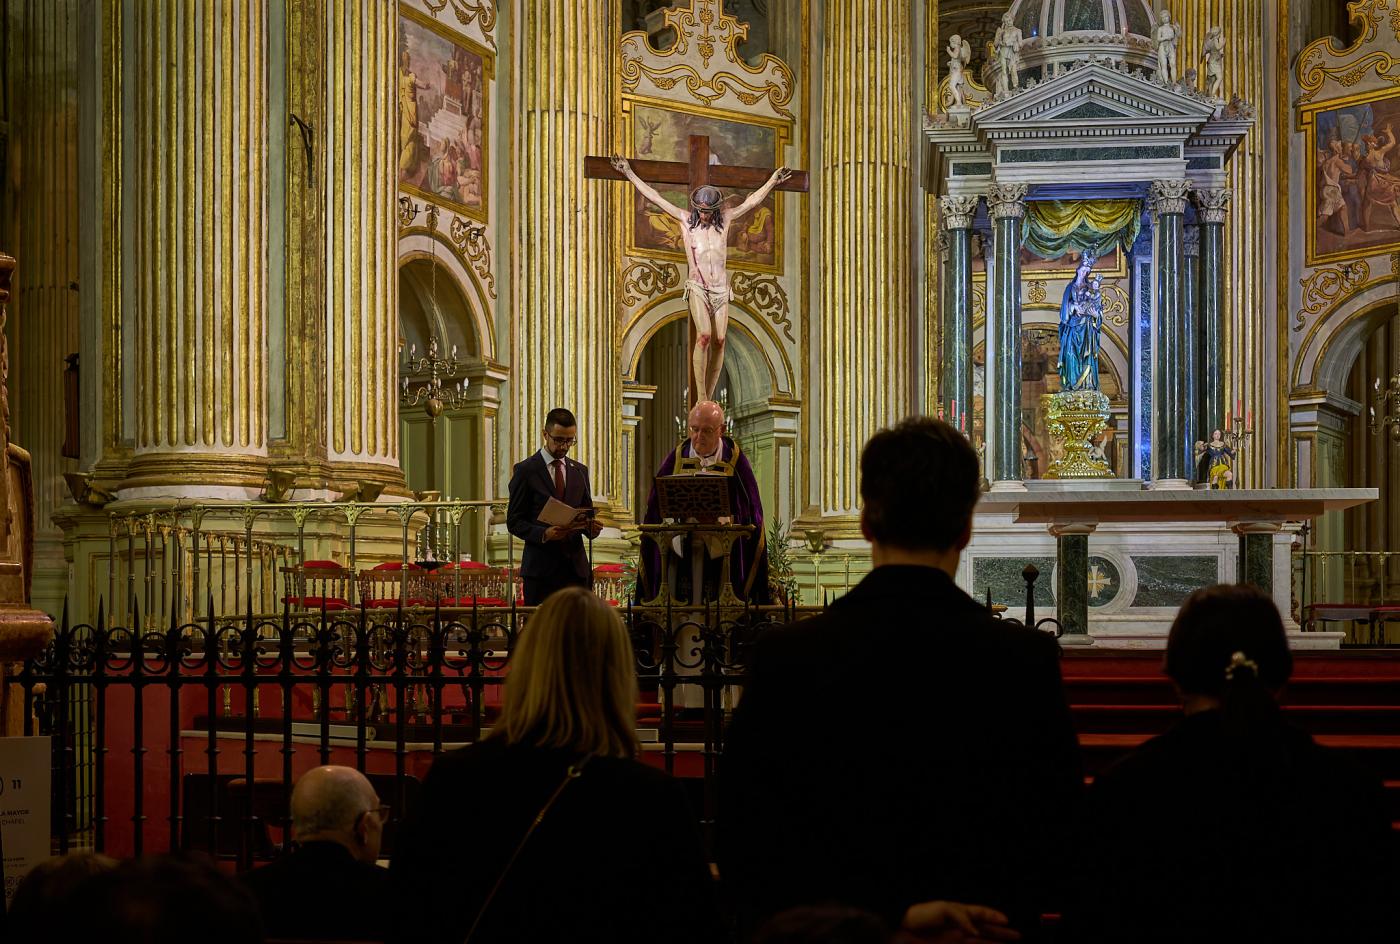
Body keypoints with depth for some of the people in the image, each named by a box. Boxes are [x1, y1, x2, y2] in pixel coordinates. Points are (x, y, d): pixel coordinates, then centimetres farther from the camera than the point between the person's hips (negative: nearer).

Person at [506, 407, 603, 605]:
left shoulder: (580, 471, 15)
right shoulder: (525, 470, 0)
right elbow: (514, 522, -2)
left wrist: (591, 527, -5)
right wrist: (544, 534, -19)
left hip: (576, 566, 4)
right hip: (541, 568, -4)